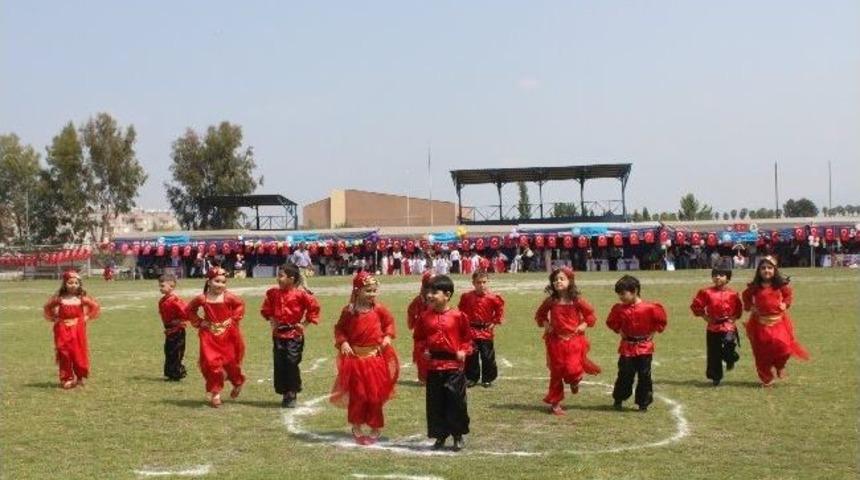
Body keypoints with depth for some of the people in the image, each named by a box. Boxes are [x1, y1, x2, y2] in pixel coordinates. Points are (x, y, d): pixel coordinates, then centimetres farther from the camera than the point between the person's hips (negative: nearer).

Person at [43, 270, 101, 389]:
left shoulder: (81, 298, -3)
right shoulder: (59, 298, -3)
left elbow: (96, 306, 8)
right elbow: (47, 307, 14)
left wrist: (87, 318, 2)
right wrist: (54, 318, 5)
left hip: (78, 331, 0)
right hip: (63, 331, 0)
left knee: (79, 354, 1)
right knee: (65, 355, 1)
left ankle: (79, 378, 16)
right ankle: (66, 379, 10)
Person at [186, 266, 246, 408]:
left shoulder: (228, 297, -11)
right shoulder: (202, 299, -9)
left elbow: (240, 304, 7)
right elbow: (189, 310, 8)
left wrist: (234, 319, -1)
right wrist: (198, 322, -2)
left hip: (228, 335, 0)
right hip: (210, 336, 0)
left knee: (230, 362, 9)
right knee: (211, 363, -4)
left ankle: (238, 383, 38)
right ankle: (215, 393, 9)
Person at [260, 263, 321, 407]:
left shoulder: (300, 294, -13)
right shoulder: (273, 293, 2)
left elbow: (314, 307, -9)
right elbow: (266, 309, 18)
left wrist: (305, 324, -7)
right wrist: (271, 320, 6)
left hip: (294, 334, -5)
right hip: (278, 333, 5)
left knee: (292, 363, -6)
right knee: (279, 364, 6)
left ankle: (292, 394, 7)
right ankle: (285, 393, 17)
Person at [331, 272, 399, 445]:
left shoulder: (379, 309, -5)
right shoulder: (348, 311, -7)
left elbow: (389, 322, 9)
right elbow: (340, 329, 3)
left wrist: (387, 337, -6)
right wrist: (343, 343, -13)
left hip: (375, 357, 1)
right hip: (355, 357, -1)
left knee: (375, 394, 7)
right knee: (357, 394, 6)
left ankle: (376, 429, 23)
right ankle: (356, 428, 23)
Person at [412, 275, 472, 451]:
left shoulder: (458, 316, -6)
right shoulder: (425, 316, 2)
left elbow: (467, 337, 6)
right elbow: (419, 337, 14)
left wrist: (464, 351, -9)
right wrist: (423, 349, -3)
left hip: (453, 365, -3)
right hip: (433, 365, 3)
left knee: (456, 400, 1)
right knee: (435, 403, 8)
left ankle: (458, 436, 17)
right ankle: (440, 436, 21)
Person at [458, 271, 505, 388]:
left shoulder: (492, 298, -9)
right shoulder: (467, 297, -3)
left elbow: (500, 310, 2)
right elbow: (461, 310, 10)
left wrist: (495, 322, -2)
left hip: (486, 331, -1)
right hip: (471, 331, 1)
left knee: (488, 356, 3)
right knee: (471, 356, 7)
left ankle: (488, 379, 15)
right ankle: (471, 378, 19)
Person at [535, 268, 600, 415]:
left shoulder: (577, 301, -7)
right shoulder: (550, 301, -2)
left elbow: (590, 314, 6)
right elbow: (539, 315, 14)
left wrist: (584, 325, -8)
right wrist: (545, 324, -2)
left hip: (574, 340, -2)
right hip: (556, 341, 2)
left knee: (572, 370, -16)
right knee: (556, 372, 7)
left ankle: (575, 381, 23)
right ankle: (555, 403, 20)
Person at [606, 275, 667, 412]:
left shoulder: (649, 308, -12)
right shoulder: (619, 309, -3)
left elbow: (660, 321, 2)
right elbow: (612, 323, 16)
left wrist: (653, 332, -1)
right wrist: (620, 331, 5)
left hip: (644, 348, -2)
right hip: (627, 348, 2)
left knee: (644, 376, 3)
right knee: (624, 375, 4)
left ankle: (643, 403, 14)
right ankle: (618, 400, 20)